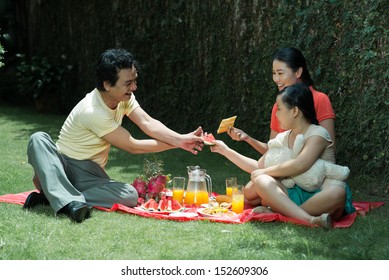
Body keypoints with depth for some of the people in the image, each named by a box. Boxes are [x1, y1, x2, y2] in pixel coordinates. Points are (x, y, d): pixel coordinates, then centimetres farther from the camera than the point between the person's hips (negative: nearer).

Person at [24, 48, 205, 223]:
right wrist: (175, 144, -15)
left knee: (130, 195, -26)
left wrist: (180, 139, -31)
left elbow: (147, 123, -14)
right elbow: (132, 147, -18)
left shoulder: (124, 97, -1)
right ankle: (69, 202, -52)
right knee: (38, 139, -36)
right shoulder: (93, 111, -24)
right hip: (63, 163, -5)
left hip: (90, 174, 5)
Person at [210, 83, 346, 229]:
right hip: (292, 197, 6)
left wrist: (264, 172, -12)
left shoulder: (317, 133, -8)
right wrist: (226, 151, 19)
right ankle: (310, 220, -42)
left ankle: (279, 213, -38)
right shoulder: (282, 139, 14)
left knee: (337, 191, -39)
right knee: (261, 180, -23)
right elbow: (258, 167, 21)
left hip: (319, 198, -5)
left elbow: (300, 165, -24)